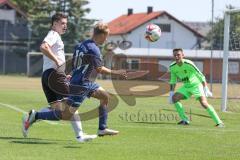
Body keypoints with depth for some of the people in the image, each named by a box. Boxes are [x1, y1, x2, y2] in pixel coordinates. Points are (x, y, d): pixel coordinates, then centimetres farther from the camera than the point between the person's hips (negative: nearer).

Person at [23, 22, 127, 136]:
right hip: (80, 85, -10)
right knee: (66, 115, -7)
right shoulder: (93, 49, -19)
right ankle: (35, 116, -2)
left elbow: (73, 64, 14)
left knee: (105, 97, 17)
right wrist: (116, 73, -8)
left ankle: (102, 129, 21)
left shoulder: (81, 45, 9)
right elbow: (99, 69, -19)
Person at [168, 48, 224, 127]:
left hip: (196, 85, -6)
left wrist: (206, 89, -25)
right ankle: (184, 120, -6)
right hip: (186, 86, 6)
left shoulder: (188, 64, -25)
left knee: (204, 103, -22)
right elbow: (173, 81, 7)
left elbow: (200, 76, -22)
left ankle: (219, 122, -16)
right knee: (174, 98, -13)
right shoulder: (172, 67, -8)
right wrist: (171, 93, 0)